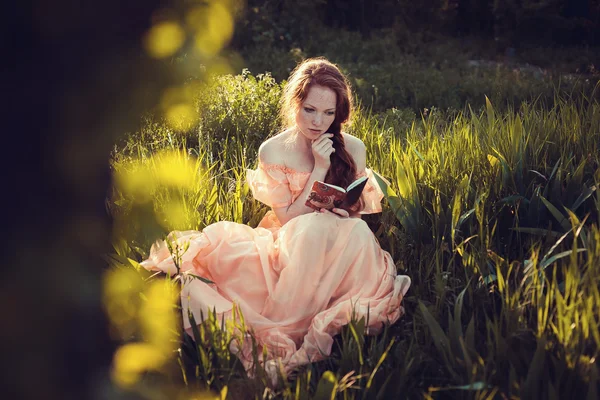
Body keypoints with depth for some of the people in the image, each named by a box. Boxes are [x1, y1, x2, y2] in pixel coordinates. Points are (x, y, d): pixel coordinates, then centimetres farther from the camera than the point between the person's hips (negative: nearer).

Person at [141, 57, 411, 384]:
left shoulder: (353, 149, 0)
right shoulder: (273, 152, -5)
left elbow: (360, 211, 9)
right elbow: (288, 219, -9)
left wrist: (343, 209, -15)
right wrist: (319, 169, -17)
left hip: (336, 252, 2)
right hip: (289, 250, -2)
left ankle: (278, 330, -28)